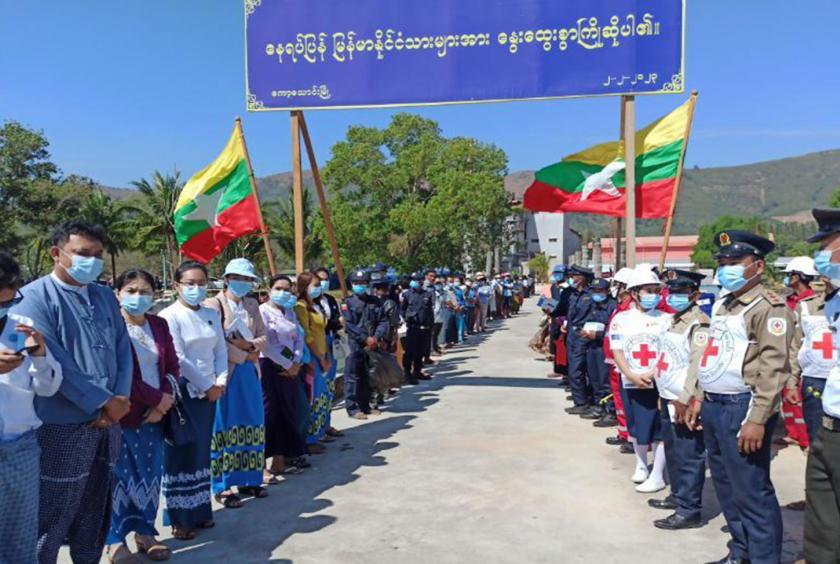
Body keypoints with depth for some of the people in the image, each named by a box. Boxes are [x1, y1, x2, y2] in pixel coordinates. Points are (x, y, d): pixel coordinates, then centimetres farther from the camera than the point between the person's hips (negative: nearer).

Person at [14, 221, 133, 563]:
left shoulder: (105, 296, 10)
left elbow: (123, 349, 9)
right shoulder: (35, 297, -10)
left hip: (107, 422, 6)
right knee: (53, 517, 5)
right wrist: (105, 402, -14)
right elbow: (54, 364, -17)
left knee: (97, 509, 18)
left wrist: (120, 400, -6)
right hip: (63, 426, -6)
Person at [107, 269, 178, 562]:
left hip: (154, 414, 5)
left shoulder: (159, 325, 9)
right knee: (120, 477, 3)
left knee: (152, 475, 11)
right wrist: (157, 399, -13)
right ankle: (115, 539, 18)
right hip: (121, 415, -5)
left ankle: (145, 532, 26)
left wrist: (164, 401, -7)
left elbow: (172, 366, 9)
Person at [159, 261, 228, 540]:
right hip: (183, 391, -6)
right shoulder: (169, 316, -10)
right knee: (183, 453, 0)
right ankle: (180, 518, 11)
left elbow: (221, 350, 9)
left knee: (201, 451, 13)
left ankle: (200, 510, 24)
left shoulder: (212, 314, 10)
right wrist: (206, 386, -12)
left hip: (210, 390, 6)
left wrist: (220, 381, -5)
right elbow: (178, 360, -15)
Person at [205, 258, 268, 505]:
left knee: (251, 425, 10)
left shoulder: (252, 304, 12)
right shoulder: (213, 304, -7)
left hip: (250, 372, 6)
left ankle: (247, 480, 23)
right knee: (224, 427, 1)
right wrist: (245, 355, -11)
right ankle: (221, 487, 10)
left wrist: (249, 345, -10)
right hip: (225, 373, -6)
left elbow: (262, 336, 11)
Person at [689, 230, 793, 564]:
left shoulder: (769, 307, -11)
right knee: (727, 488, 18)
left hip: (742, 408, -9)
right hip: (715, 407, 9)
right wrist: (701, 399, 20)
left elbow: (774, 367, -19)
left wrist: (757, 419, -23)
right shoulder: (723, 306, 17)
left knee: (751, 492, -3)